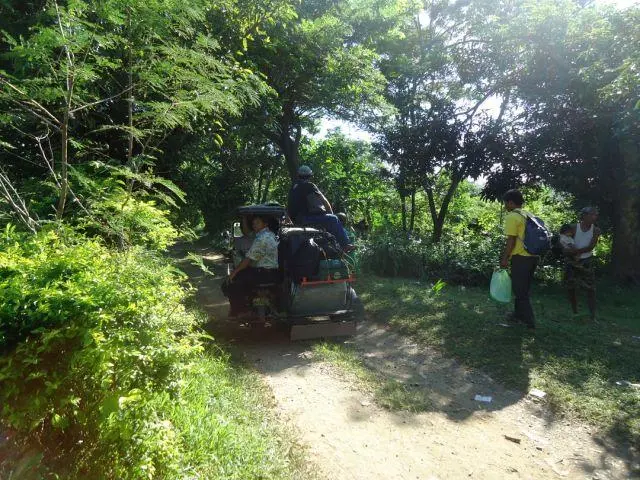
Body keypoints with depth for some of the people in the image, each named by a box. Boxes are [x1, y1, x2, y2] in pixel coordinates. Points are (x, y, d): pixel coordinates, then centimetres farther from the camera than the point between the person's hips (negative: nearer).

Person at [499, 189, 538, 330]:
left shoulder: (512, 217, -13)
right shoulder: (528, 215, 13)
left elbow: (511, 240, -17)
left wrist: (504, 258, -10)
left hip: (521, 258, -8)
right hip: (533, 256, 9)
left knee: (520, 290, 1)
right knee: (524, 288, 18)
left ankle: (529, 321, 5)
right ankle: (519, 314, 28)